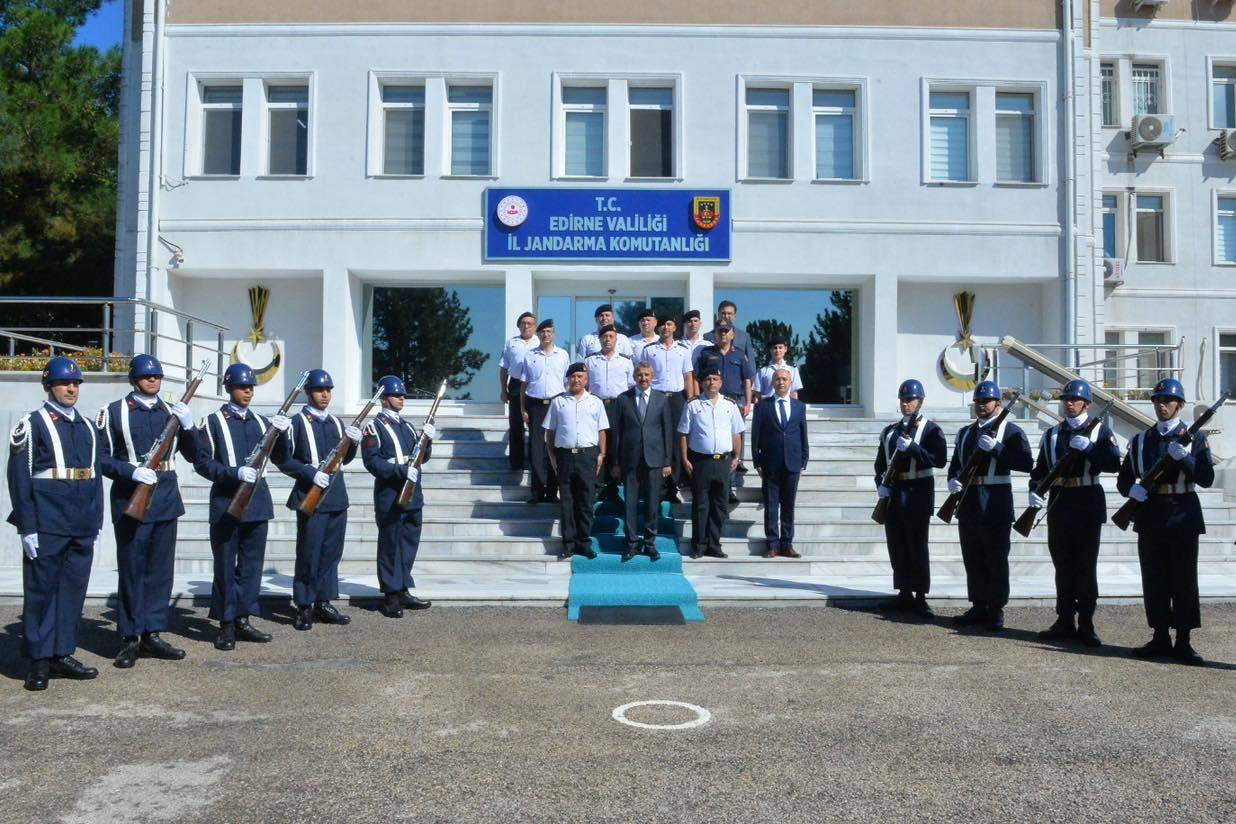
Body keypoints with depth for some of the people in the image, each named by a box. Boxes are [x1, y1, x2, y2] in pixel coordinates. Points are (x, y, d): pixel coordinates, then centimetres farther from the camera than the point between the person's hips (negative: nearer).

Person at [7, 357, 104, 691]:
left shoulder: (87, 427, 14)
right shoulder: (31, 424, -3)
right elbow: (19, 478, -8)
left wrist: (97, 523, 12)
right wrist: (27, 527, -13)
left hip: (82, 528, 5)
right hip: (47, 527, -5)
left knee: (73, 590, 10)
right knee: (41, 591, 3)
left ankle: (62, 654, 20)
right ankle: (40, 661, 11)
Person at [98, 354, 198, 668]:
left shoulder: (172, 412, 12)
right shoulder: (114, 412, 0)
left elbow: (193, 456, 10)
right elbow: (101, 457, -5)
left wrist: (189, 426, -7)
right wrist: (132, 471, -20)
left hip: (166, 500, 4)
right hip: (131, 501, -4)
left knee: (161, 571, 8)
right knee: (131, 571, 1)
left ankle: (152, 635, 17)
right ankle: (130, 640, 10)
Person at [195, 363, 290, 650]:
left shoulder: (262, 422, 12)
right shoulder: (213, 422, -1)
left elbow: (281, 460, 8)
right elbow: (202, 462, -8)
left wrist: (280, 434, -10)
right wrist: (235, 473, -22)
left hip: (257, 502, 5)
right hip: (227, 504, -4)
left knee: (251, 564, 9)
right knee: (226, 567, 2)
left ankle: (243, 620, 18)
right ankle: (226, 625, 10)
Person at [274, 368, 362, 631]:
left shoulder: (337, 422, 14)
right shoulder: (298, 422, -4)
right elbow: (284, 461, -9)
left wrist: (353, 443, -1)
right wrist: (310, 474, -20)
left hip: (337, 497, 6)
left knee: (332, 553, 10)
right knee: (309, 554, -1)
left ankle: (324, 603, 19)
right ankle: (304, 607, 9)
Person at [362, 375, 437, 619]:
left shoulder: (408, 426, 18)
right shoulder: (374, 427, -5)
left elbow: (421, 458, 18)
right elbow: (372, 461, -15)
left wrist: (427, 440, -1)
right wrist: (401, 471, -24)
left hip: (413, 496, 7)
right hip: (389, 497, -7)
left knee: (409, 544, 12)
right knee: (390, 546, 0)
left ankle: (403, 591, 22)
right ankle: (391, 596, 7)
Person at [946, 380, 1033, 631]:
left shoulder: (1010, 430, -2)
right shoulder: (965, 432, 16)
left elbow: (1026, 463, -13)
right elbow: (955, 463, 17)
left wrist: (995, 448, -21)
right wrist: (953, 480, -4)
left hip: (996, 505, -5)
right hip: (969, 503, 6)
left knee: (996, 559, -1)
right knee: (972, 559, 9)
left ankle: (996, 611, 8)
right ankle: (978, 607, 19)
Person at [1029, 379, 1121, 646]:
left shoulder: (1100, 430, 1)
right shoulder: (1051, 434, 11)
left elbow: (1114, 463, -11)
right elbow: (1040, 468, 9)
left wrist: (1088, 448, -22)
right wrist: (1035, 491, -8)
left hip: (1087, 503, -3)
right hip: (1059, 502, 3)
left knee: (1086, 565, 1)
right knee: (1062, 564, 7)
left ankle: (1086, 625, 8)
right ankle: (1065, 622, 14)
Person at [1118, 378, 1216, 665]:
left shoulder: (1195, 438, 2)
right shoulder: (1140, 440, 11)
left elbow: (1207, 479, -8)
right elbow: (1123, 478, 9)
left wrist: (1184, 458, -22)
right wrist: (1131, 489, -12)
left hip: (1182, 515, -3)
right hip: (1150, 516, 3)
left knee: (1184, 580, 0)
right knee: (1154, 580, 6)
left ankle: (1184, 642, 6)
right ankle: (1160, 638, 15)